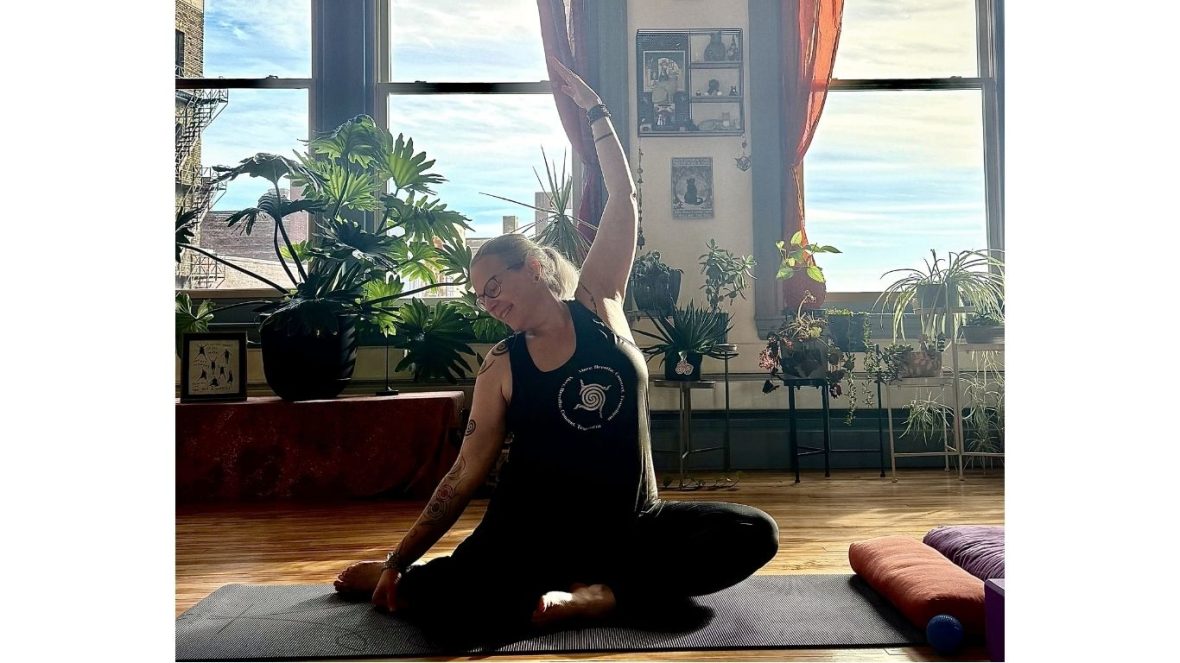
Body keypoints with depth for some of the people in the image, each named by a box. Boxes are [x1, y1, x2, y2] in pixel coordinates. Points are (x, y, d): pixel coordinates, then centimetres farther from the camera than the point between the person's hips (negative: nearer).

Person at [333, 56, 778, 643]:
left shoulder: (598, 305, 1)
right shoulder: (500, 369, -1)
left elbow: (623, 198, 1)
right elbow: (465, 474, 1)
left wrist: (592, 107, 0)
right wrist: (399, 559, -1)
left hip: (629, 524, 3)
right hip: (533, 528, -2)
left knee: (753, 534, -18)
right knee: (452, 607, -31)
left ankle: (593, 594, -20)